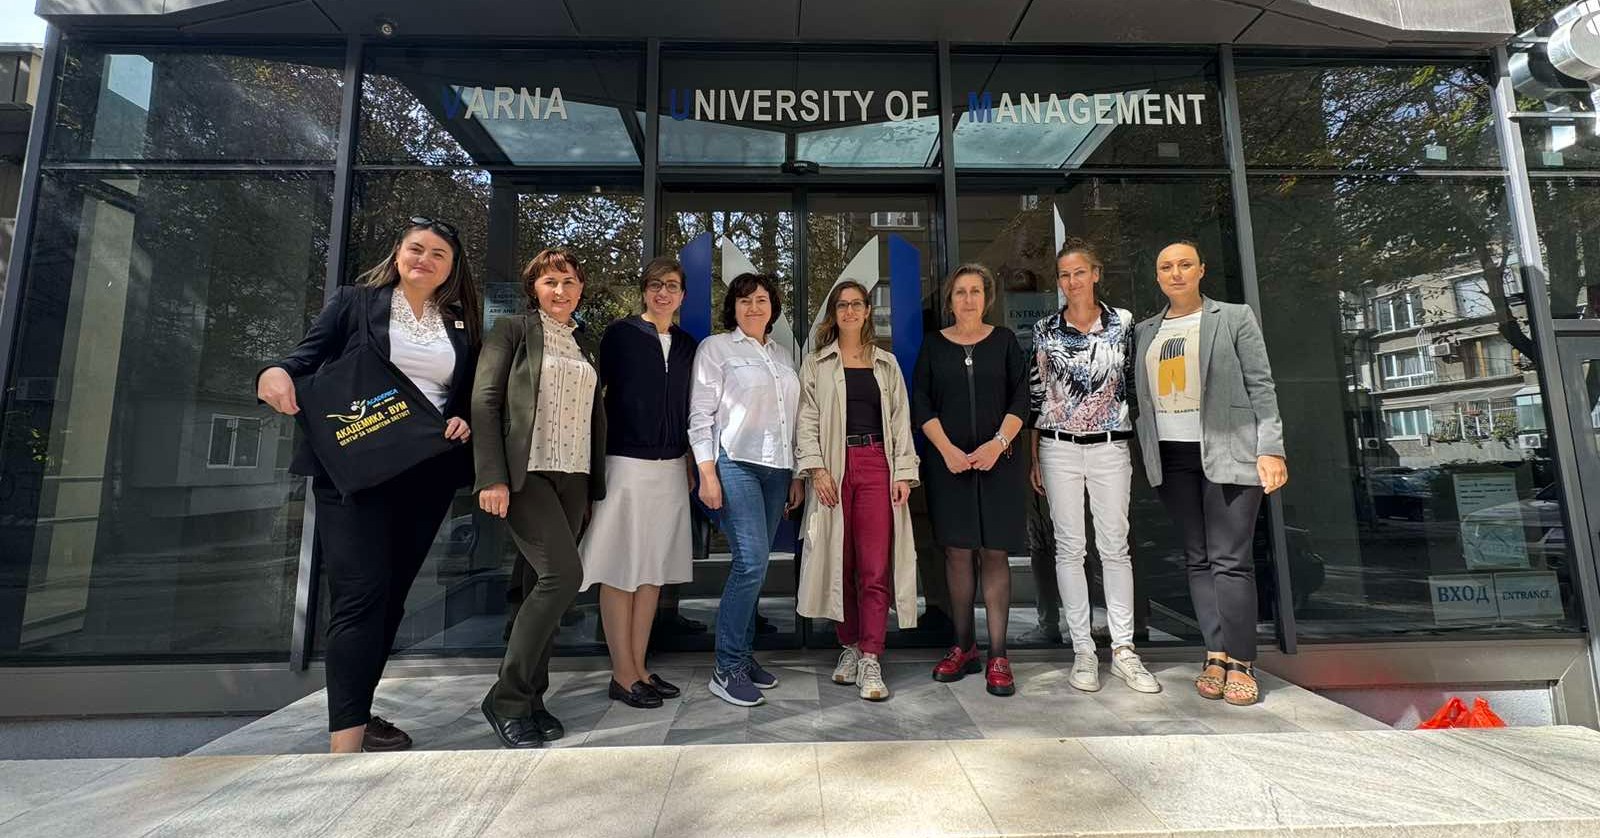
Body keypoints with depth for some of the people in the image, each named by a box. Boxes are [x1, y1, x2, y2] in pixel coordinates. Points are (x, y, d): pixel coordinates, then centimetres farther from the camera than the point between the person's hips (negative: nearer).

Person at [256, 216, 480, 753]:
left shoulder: (461, 324, 14)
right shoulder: (356, 301, 6)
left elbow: (471, 396, 15)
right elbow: (308, 358, -2)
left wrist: (463, 422, -5)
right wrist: (275, 374, -23)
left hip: (427, 476, 4)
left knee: (391, 596, 11)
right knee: (360, 595, -10)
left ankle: (356, 713, 26)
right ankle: (346, 741, -6)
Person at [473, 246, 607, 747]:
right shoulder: (513, 330, 3)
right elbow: (485, 402, -6)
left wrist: (594, 487, 12)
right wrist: (492, 478, -15)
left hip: (573, 477, 6)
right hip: (524, 473, -5)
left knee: (550, 584, 7)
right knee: (563, 573, -17)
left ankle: (531, 698, 20)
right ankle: (506, 697, -1)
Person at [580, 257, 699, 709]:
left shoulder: (687, 346, 12)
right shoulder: (620, 335, -2)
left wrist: (689, 465, 14)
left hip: (670, 468, 5)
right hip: (627, 464, -5)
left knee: (654, 570, 9)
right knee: (621, 571, 0)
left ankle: (639, 667, 20)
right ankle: (622, 675, 12)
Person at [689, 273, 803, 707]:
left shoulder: (781, 354, 19)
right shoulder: (715, 347, 3)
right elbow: (700, 414, -4)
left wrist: (795, 474, 14)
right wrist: (707, 473, -12)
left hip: (776, 468, 6)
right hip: (735, 464, -5)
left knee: (754, 565, 7)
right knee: (751, 561, -13)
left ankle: (744, 656, 19)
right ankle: (727, 668, -1)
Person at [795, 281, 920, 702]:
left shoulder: (886, 363, 16)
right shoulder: (817, 363, 11)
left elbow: (900, 419, 12)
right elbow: (807, 419, 3)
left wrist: (904, 472, 2)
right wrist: (816, 469, -9)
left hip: (876, 465, 1)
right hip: (833, 466, 0)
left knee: (876, 567, -6)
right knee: (840, 564, 5)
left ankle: (870, 662, -1)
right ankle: (850, 647, 21)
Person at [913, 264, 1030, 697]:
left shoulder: (1004, 341, 9)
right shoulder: (934, 345, 9)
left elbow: (1020, 399, 3)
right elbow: (921, 405, 3)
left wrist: (998, 443, -12)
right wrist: (948, 450, -10)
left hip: (999, 462, 0)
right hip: (948, 463, 1)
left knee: (994, 554, -2)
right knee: (957, 552, 3)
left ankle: (998, 657, 5)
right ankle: (964, 648, 15)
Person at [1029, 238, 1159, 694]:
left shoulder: (1123, 322, 5)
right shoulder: (1045, 329, 5)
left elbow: (1133, 385, 9)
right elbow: (1035, 396, 6)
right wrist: (1035, 458, 5)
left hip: (1110, 447, 0)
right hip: (1059, 448, 0)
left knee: (1115, 546, 3)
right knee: (1070, 547, 3)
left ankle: (1124, 649, 13)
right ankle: (1083, 651, 12)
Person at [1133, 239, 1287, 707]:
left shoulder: (1235, 318, 5)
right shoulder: (1145, 332, 14)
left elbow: (1261, 386, 0)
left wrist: (1270, 450, -9)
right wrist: (1145, 456, 6)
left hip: (1228, 452, -3)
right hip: (1172, 457, 4)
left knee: (1231, 559, -5)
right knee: (1198, 559, 6)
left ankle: (1239, 662, 5)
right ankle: (1215, 654, 13)